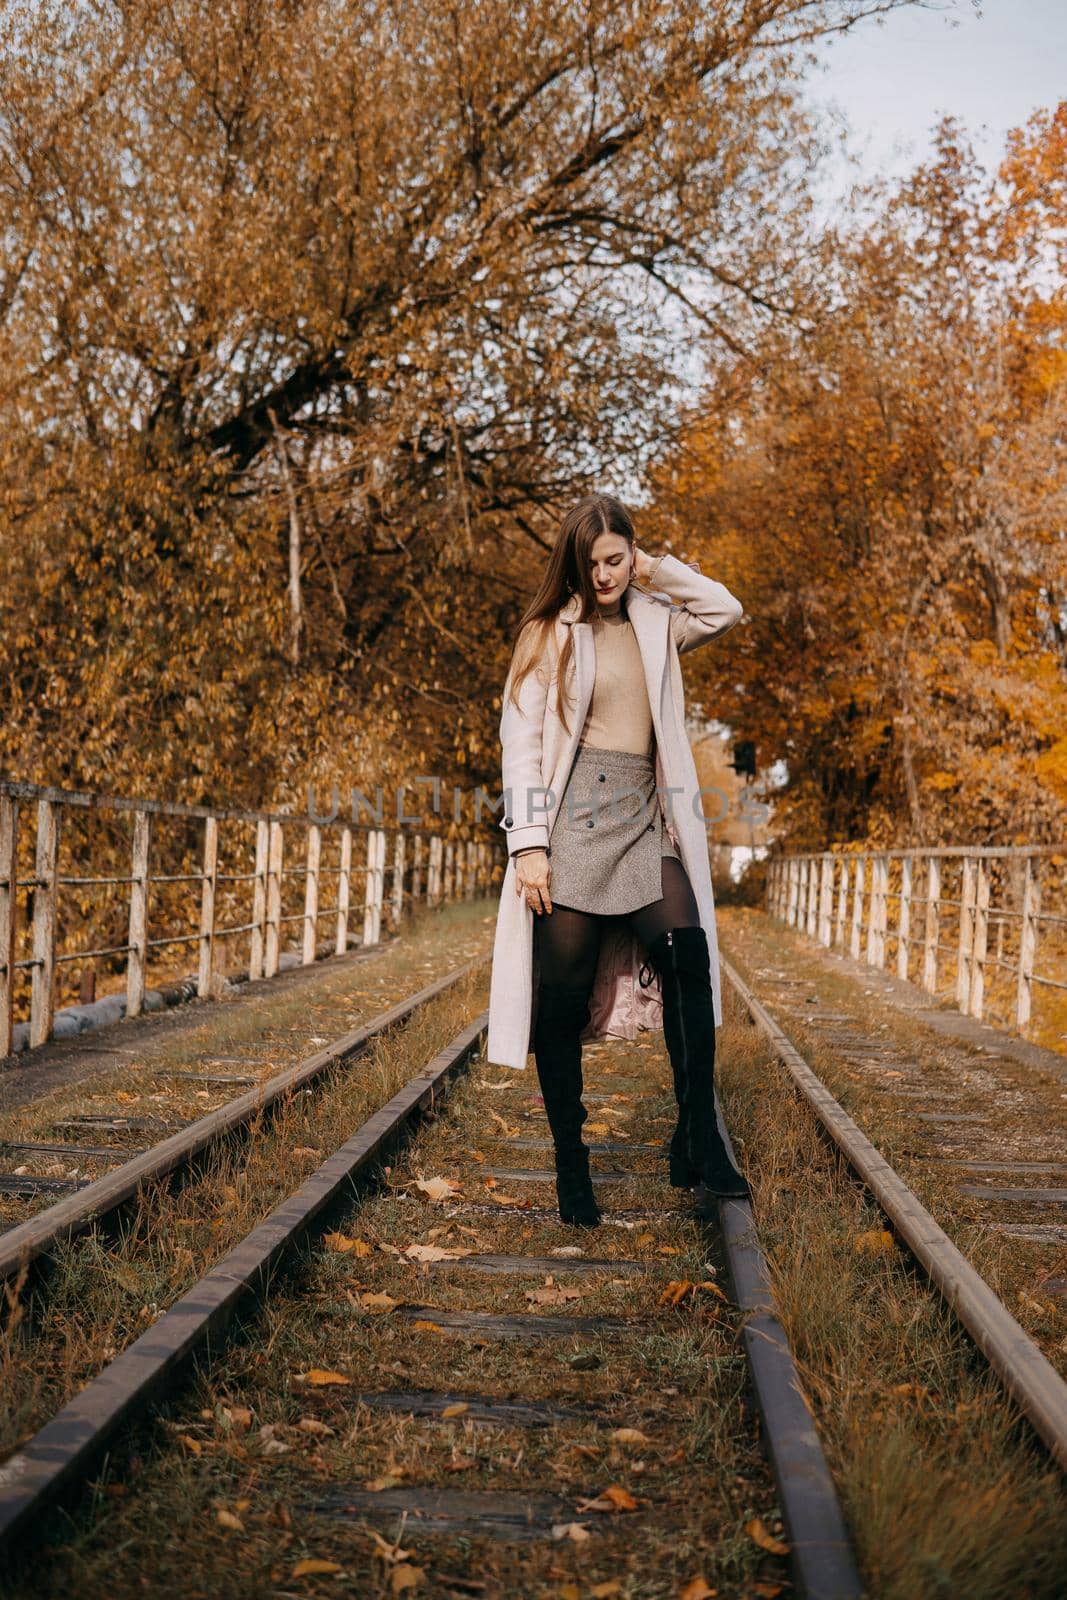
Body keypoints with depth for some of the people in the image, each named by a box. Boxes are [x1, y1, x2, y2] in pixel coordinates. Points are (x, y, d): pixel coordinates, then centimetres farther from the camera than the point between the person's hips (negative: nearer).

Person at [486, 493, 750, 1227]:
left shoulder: (654, 624, 16)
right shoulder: (550, 633, 4)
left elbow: (727, 609, 7)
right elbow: (522, 739, -2)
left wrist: (658, 571, 9)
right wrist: (528, 842, -11)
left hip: (643, 821, 3)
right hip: (573, 819, -3)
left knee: (688, 952, -18)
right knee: (564, 992, -3)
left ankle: (698, 1140, -15)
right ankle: (571, 1162, 7)